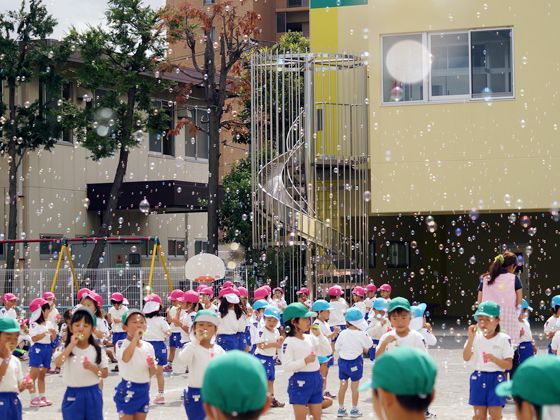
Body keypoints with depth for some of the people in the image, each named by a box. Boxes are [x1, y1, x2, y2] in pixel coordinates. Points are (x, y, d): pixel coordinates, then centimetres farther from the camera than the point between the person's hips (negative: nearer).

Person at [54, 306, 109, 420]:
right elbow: (58, 363, -22)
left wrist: (93, 368, -18)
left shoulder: (97, 350, 3)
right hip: (73, 396, -1)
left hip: (93, 395, 1)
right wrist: (72, 344, -23)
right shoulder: (66, 348, -1)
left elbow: (105, 373, 2)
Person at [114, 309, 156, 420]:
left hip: (144, 389, 5)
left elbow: (152, 373, 11)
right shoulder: (122, 344, -9)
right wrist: (135, 338, -27)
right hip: (128, 390, -5)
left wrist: (152, 366, -13)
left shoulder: (148, 347, 7)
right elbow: (126, 358, -33)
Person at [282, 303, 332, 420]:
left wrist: (319, 335, 1)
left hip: (316, 380, 7)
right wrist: (304, 361, -26)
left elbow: (327, 351, 8)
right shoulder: (289, 342, -11)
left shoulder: (311, 338, 10)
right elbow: (286, 366, -17)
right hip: (300, 381, -7)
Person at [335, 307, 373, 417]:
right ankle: (354, 410, 15)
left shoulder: (343, 334, -7)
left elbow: (337, 347, 2)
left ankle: (341, 409, 20)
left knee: (343, 386, 12)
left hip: (343, 361, 3)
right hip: (355, 362, -3)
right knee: (355, 387, 7)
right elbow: (369, 344, -2)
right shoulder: (361, 335, -16)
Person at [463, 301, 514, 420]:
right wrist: (471, 338, -19)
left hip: (496, 380, -2)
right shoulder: (475, 337, 2)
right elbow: (466, 357, -11)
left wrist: (495, 359, -22)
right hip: (478, 380, 2)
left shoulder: (504, 339, -4)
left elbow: (509, 365, -4)